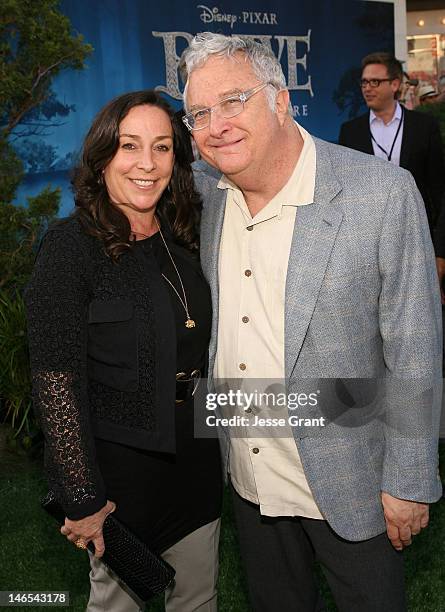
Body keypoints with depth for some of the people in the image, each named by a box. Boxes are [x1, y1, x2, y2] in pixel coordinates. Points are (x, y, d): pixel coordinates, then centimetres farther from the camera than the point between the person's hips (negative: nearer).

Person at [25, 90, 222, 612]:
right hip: (121, 465, -5)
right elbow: (56, 382, -19)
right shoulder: (71, 246, -17)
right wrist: (83, 499, -18)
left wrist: (218, 436, 8)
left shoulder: (182, 237, 2)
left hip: (195, 455, 6)